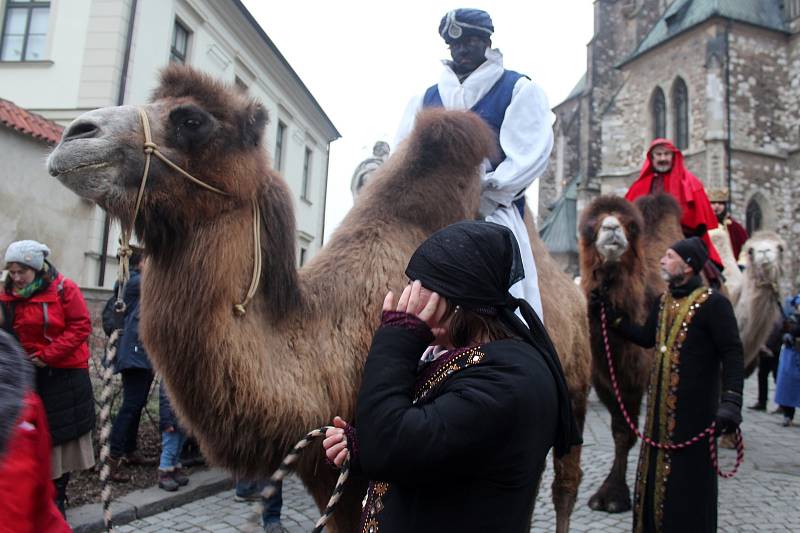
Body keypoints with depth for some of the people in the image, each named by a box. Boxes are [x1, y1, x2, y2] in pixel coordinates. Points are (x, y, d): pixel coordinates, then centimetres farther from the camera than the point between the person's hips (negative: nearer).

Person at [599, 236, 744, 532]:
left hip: (694, 408, -7)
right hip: (660, 407, 7)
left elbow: (732, 354, -16)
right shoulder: (663, 301, 10)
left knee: (689, 481, 3)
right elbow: (646, 338, 20)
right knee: (655, 474, 15)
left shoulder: (713, 303, -12)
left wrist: (731, 402, -26)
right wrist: (610, 313, 18)